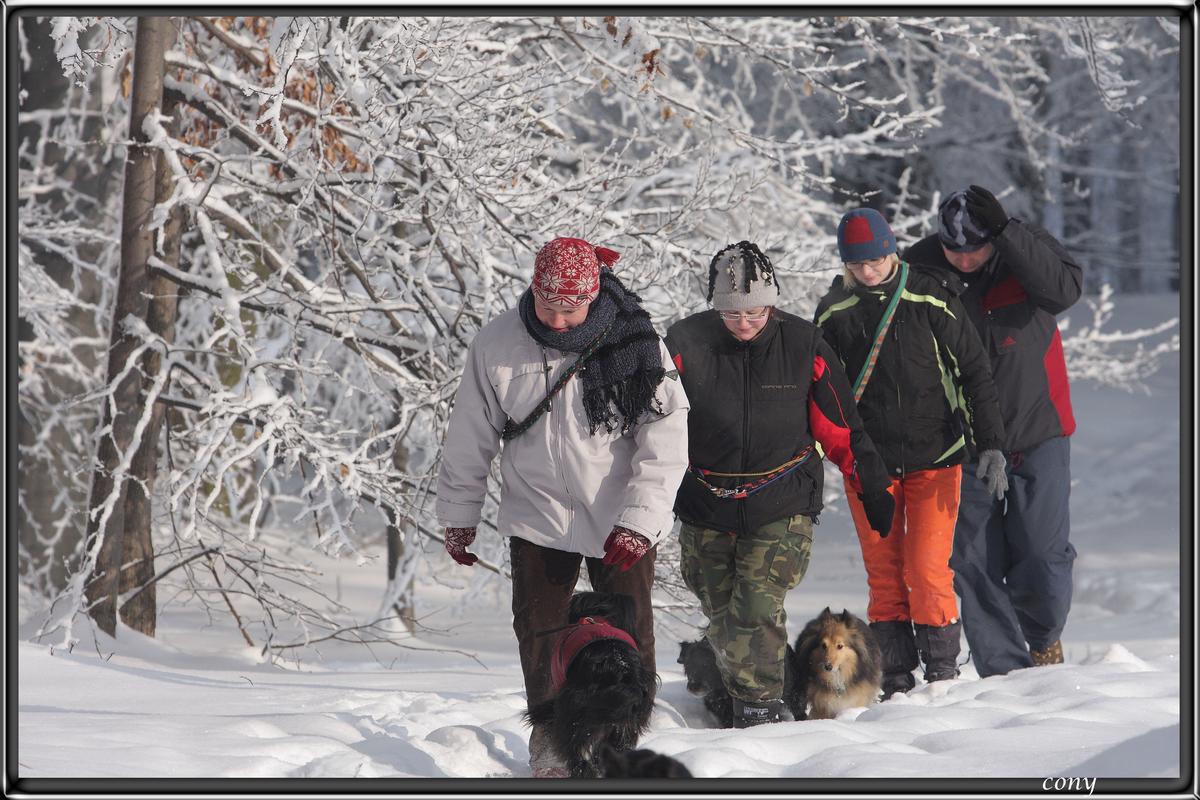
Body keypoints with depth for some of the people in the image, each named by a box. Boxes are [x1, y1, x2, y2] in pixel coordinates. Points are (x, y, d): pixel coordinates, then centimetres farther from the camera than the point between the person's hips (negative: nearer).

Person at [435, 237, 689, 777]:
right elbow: (470, 439, 4)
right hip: (537, 516, 1)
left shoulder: (636, 344, -13)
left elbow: (665, 442, -13)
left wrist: (639, 521, -20)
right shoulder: (497, 346, -7)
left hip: (622, 523, -1)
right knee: (538, 632, 3)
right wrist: (458, 516, 9)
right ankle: (550, 741, 20)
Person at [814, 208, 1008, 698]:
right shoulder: (835, 313, 3)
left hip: (934, 459, -2)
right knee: (884, 576, 4)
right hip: (868, 464, 2)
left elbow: (974, 373, 0)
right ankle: (895, 680, 11)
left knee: (928, 572, -8)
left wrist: (990, 445, -6)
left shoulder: (931, 299, -4)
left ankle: (942, 671, 5)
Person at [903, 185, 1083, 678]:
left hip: (1037, 434, -2)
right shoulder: (920, 267, -5)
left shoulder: (1026, 252, -9)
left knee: (1041, 554, -6)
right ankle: (1003, 671, 9)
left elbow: (1065, 289, -30)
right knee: (973, 561, -1)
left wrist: (1007, 232, -35)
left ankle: (1043, 637, 23)